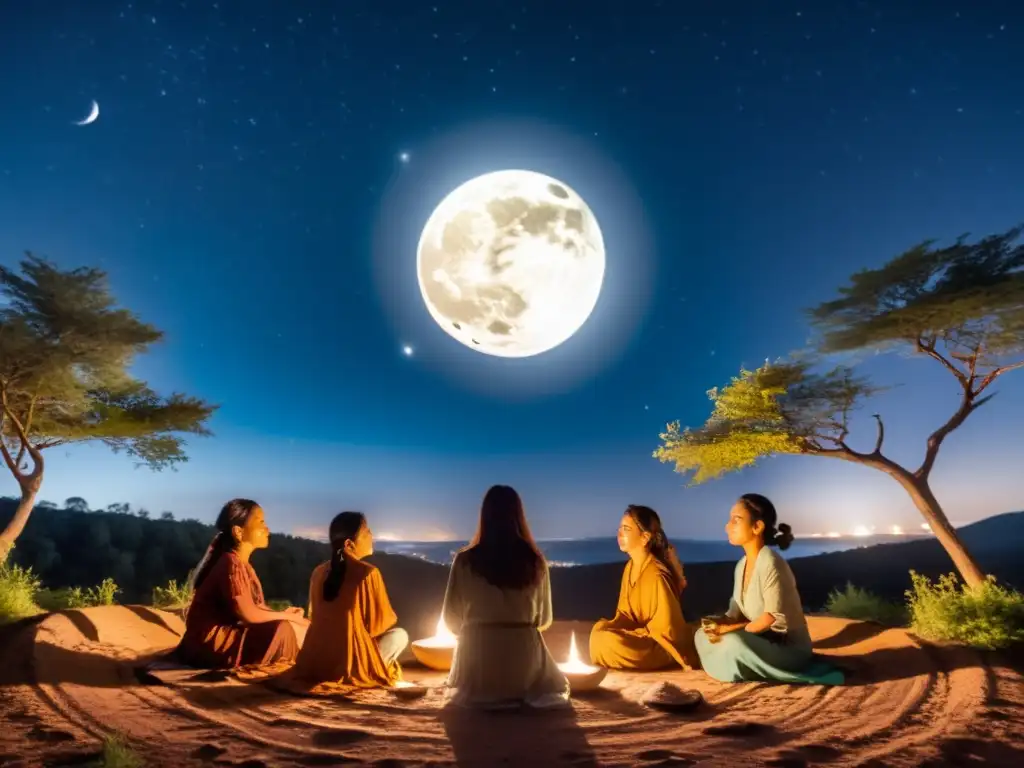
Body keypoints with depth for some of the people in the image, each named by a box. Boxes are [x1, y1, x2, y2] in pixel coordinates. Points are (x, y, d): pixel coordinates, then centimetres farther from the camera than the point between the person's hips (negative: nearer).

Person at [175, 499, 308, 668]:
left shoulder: (242, 563, 8)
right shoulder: (231, 564, -21)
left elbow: (256, 607, 7)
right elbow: (249, 615, -21)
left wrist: (284, 614, -6)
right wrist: (285, 615, -8)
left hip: (225, 634, 10)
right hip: (210, 643, -10)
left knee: (301, 625, 6)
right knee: (283, 629, -22)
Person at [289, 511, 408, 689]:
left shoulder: (319, 572, 3)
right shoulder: (368, 572, -15)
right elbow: (380, 623, -7)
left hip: (313, 665, 7)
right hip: (350, 668, -7)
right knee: (399, 634, 15)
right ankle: (365, 670, 0)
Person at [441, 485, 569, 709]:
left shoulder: (465, 561, -9)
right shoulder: (535, 562, -5)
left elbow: (451, 621, -1)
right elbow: (544, 620, 6)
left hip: (477, 660, 1)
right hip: (525, 656, -1)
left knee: (462, 691, 37)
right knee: (558, 687, 34)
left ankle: (482, 695, 9)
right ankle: (522, 694, 8)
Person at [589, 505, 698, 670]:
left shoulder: (656, 576, -25)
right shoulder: (630, 567, 2)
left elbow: (665, 628, -20)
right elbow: (625, 612, 7)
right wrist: (609, 628, -9)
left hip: (659, 644, -8)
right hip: (640, 635, 8)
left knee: (609, 643, -26)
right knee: (600, 629, -14)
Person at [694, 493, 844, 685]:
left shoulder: (770, 563, -22)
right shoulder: (742, 565, 5)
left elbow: (773, 617, -23)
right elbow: (737, 610, 6)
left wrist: (730, 630, -20)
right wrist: (722, 622, -16)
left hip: (789, 647, -8)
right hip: (762, 640, 8)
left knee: (733, 643, -33)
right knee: (703, 635, 0)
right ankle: (765, 669, 2)